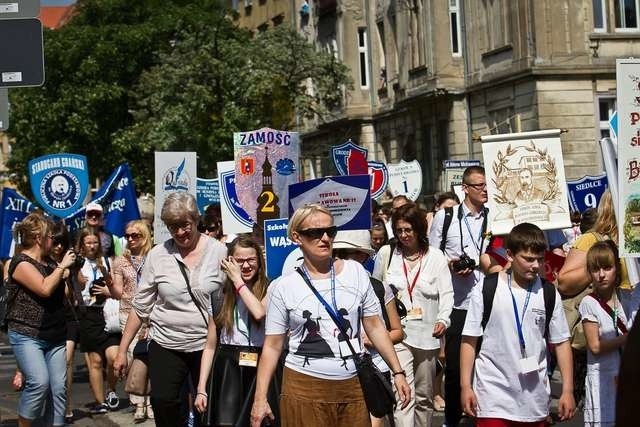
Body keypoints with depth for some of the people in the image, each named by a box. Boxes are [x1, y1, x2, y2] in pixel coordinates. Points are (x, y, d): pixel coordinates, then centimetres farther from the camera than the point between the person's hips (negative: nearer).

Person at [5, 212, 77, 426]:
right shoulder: (21, 263, -9)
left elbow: (66, 297, 26)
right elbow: (45, 289, -23)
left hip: (54, 336, 8)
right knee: (39, 382, -22)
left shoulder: (50, 263, 14)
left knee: (58, 387, 1)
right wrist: (62, 267, -12)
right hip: (27, 336, -7)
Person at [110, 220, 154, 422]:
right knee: (133, 360, -1)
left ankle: (150, 402, 7)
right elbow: (118, 293, 3)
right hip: (129, 315, 2)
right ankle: (138, 404, 4)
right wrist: (109, 283, -17)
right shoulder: (121, 261, 6)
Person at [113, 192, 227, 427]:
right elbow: (140, 307, 5)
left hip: (207, 345, -1)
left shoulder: (219, 251, -5)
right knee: (162, 403, -8)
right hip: (166, 345, 1)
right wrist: (122, 349, 4)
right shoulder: (157, 255, -1)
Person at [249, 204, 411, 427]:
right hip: (303, 389, -2)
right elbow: (272, 346, 0)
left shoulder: (355, 272, 4)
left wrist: (397, 372, 3)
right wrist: (260, 398, -5)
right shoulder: (282, 287, -2)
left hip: (352, 386, 2)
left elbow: (375, 327, 7)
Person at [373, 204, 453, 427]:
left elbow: (447, 293, 1)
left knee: (424, 396, 14)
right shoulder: (386, 253, 4)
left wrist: (443, 319, -16)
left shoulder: (435, 257, 2)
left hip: (427, 334, 1)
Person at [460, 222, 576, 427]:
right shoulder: (486, 289, -3)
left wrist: (567, 390, 3)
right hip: (493, 396, -3)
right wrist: (465, 386, -5)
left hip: (534, 399, 3)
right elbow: (469, 339, -1)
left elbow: (561, 342, 8)